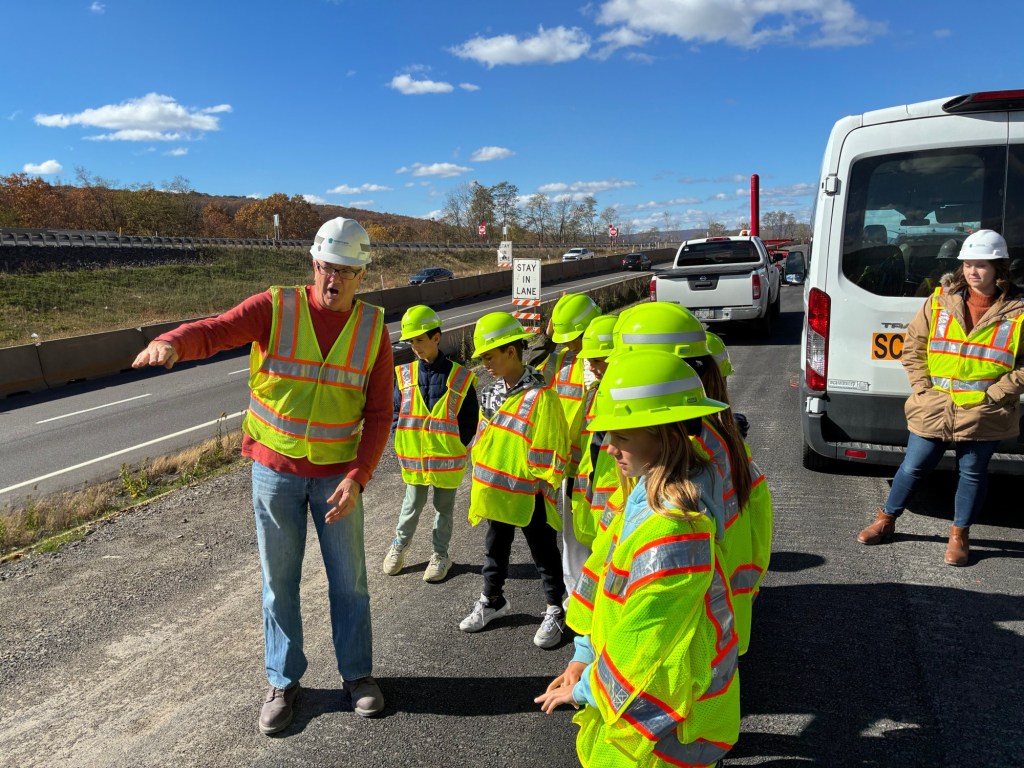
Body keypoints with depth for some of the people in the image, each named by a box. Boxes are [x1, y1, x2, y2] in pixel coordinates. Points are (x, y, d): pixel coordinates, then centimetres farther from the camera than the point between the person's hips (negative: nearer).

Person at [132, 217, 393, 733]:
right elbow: (214, 332, -25)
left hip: (337, 472, 1)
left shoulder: (373, 329, -5)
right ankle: (283, 681, 27)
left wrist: (357, 478, -16)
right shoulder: (275, 308, -9)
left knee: (348, 577, 10)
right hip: (274, 467, -1)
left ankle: (357, 673, 29)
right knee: (279, 579, 10)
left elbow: (378, 414, -5)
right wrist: (172, 342, -49)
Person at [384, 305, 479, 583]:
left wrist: (457, 446, -7)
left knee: (443, 507, 14)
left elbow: (470, 419, -3)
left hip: (446, 458, -2)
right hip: (413, 456, 2)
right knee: (412, 505, 18)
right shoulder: (404, 375, -3)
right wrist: (401, 443, -2)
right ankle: (399, 546, 40)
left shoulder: (459, 377, -10)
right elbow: (395, 411, 5)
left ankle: (441, 554, 31)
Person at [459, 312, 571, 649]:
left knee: (544, 554, 11)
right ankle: (492, 601, 40)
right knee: (495, 550, 22)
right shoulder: (490, 392, 3)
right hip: (496, 492, 7)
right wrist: (481, 480, 13)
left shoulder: (540, 396, -20)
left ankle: (555, 611, 28)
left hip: (528, 495, -7)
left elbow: (551, 450, -17)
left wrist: (544, 486, -14)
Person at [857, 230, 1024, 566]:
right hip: (932, 409, 1)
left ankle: (959, 536, 31)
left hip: (983, 417, -1)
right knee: (913, 467, 10)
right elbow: (912, 345, 5)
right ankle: (886, 520, 29)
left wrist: (994, 394, -10)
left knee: (972, 474, 13)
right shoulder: (941, 300, -1)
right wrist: (923, 386, -4)